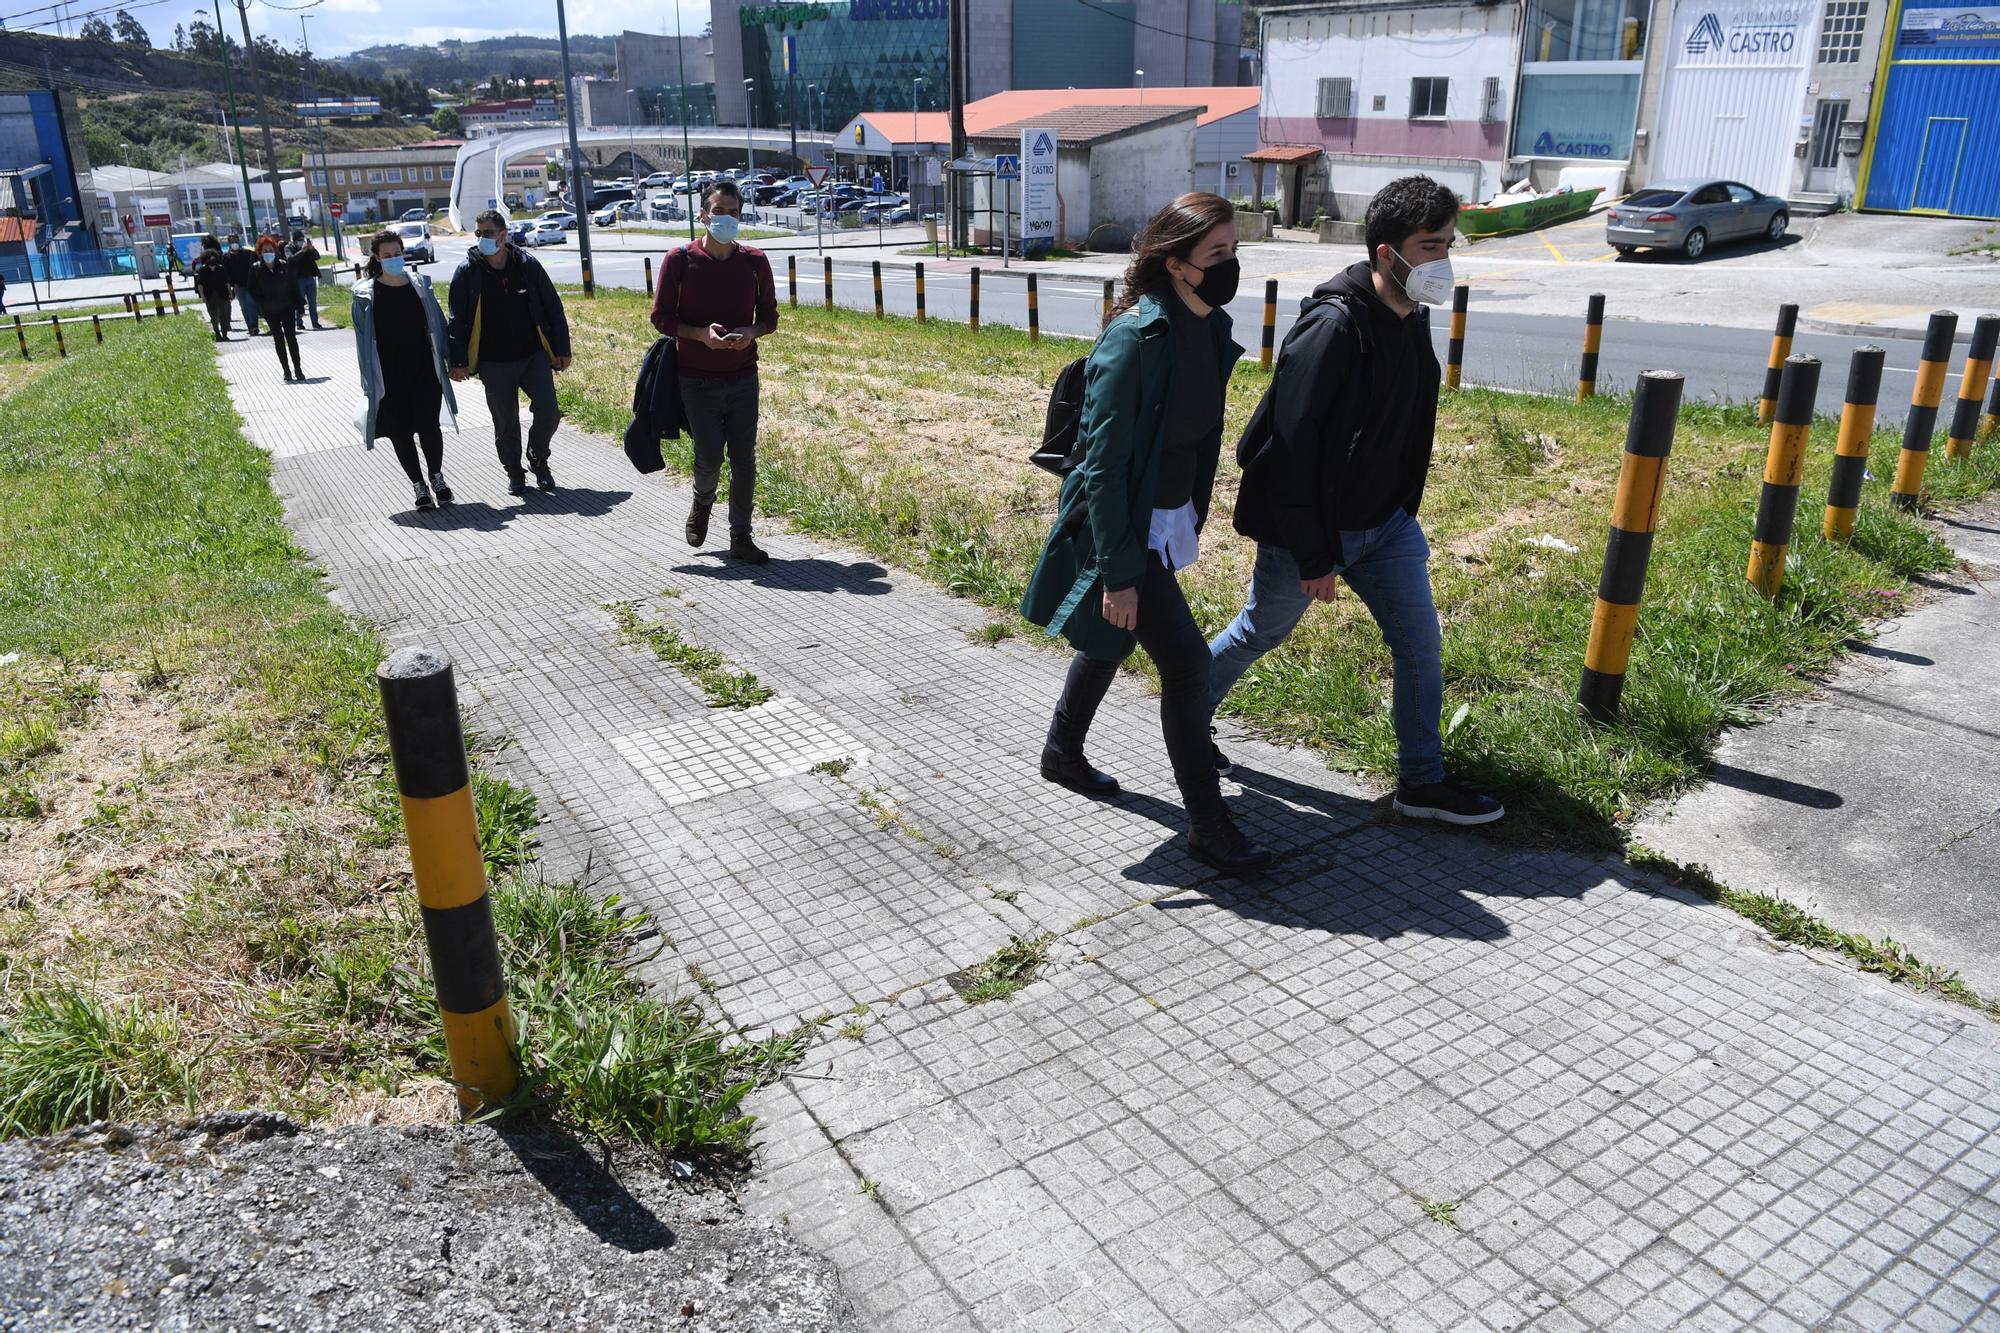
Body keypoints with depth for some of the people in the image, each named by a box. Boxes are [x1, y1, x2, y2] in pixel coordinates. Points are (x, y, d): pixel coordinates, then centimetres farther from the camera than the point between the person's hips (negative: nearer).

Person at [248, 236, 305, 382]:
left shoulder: (283, 265, -2)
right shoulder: (256, 269, -4)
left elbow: (293, 286, 2)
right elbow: (253, 290, 1)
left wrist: (296, 304, -2)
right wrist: (262, 304, -10)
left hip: (287, 308, 0)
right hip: (270, 311, 0)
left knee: (291, 337, -3)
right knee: (278, 339, 6)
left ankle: (298, 369, 2)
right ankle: (286, 371, 9)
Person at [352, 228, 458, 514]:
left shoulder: (420, 285, 4)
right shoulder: (366, 294, -2)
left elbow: (436, 325, 9)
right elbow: (363, 340, -1)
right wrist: (369, 381, -4)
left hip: (424, 371, 1)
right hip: (389, 379, 0)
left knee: (427, 426, -7)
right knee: (400, 432, 4)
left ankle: (436, 476, 17)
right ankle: (420, 486, 17)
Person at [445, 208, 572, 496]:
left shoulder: (528, 265, 0)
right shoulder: (467, 272, -2)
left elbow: (553, 309, 5)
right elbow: (457, 320, 0)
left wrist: (562, 349, 2)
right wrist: (458, 361, -6)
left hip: (534, 356, 0)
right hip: (494, 364, 0)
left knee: (548, 412, -8)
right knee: (505, 423, 6)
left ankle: (539, 460, 18)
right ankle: (514, 473, 24)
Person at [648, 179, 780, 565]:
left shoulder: (755, 261, 3)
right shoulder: (680, 259, -4)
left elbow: (769, 315, 11)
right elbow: (662, 317, -1)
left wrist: (751, 332, -11)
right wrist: (701, 334, -18)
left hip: (743, 377, 2)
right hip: (698, 378, -2)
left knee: (744, 460, 2)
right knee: (709, 458, -2)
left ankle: (740, 538, 14)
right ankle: (702, 504, 31)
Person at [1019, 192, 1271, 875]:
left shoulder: (1211, 328, 1)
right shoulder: (1135, 338, -24)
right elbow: (1104, 461, -24)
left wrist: (1193, 518, 20)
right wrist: (1118, 571, -24)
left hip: (1169, 518, 9)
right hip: (1123, 528, -9)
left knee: (1114, 638, 23)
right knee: (1186, 660, -9)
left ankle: (1062, 752, 46)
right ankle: (1207, 822, 6)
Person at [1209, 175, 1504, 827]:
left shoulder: (1413, 321, 4)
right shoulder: (1334, 326, -24)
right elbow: (1294, 447, -25)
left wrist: (1406, 522, 18)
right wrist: (1313, 557, -23)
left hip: (1384, 526, 8)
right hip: (1310, 529, -7)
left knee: (1422, 645, 6)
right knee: (1258, 633, 12)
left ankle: (1423, 782, 20)